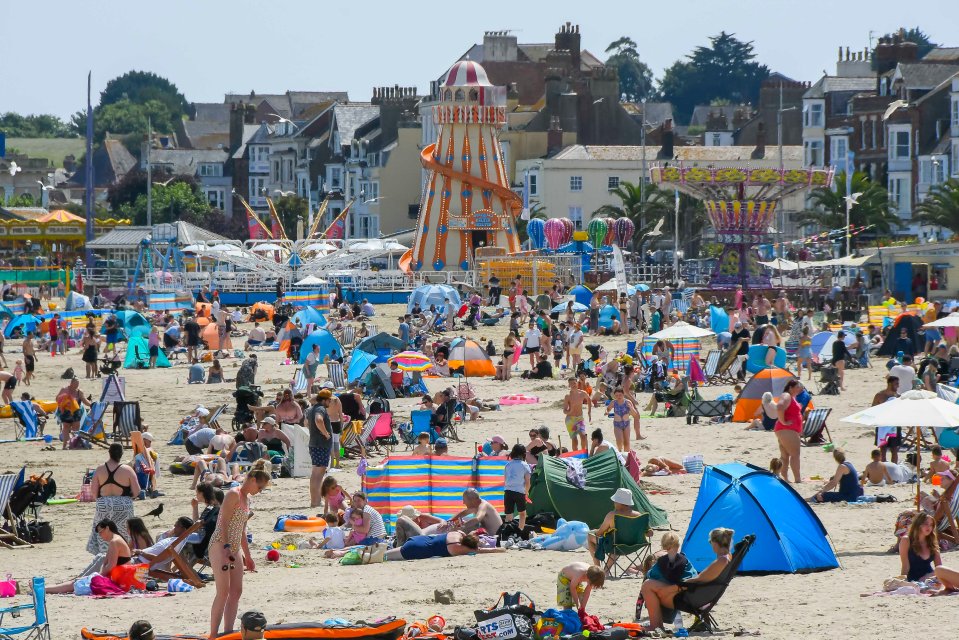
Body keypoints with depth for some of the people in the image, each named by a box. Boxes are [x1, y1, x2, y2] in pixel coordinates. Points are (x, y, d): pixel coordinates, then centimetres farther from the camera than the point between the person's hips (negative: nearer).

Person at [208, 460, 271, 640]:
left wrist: (247, 556, 26)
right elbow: (224, 522, -18)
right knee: (224, 591, -13)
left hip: (234, 549, 10)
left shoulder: (246, 499, 18)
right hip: (220, 546, -10)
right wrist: (226, 548, -26)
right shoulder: (234, 495, -10)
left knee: (236, 591, 5)